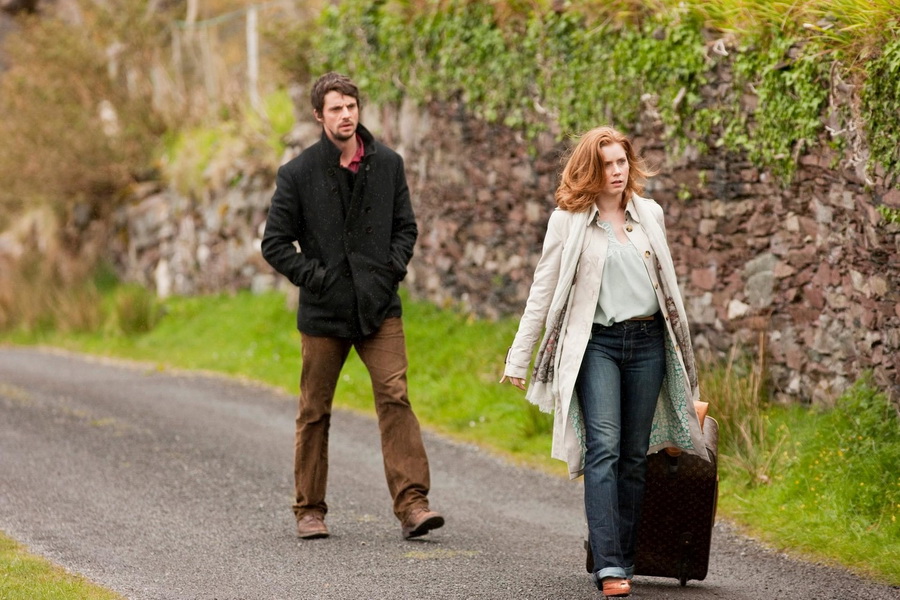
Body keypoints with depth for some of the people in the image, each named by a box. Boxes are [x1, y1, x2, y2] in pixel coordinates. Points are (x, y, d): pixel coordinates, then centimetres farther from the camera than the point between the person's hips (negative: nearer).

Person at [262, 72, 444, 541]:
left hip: (379, 308, 1)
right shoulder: (298, 174, -2)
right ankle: (309, 510, 18)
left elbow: (405, 227, 15)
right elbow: (275, 243, 1)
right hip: (324, 311, -1)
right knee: (314, 410, 6)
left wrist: (394, 268, -1)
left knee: (395, 396, -12)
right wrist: (313, 277, -9)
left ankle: (411, 503, -16)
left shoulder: (387, 164, 6)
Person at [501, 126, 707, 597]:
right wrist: (518, 359, 0)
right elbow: (543, 291, 3)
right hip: (596, 344, -4)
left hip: (646, 342, 4)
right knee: (604, 447, -15)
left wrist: (682, 349, 19)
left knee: (635, 454, 5)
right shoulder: (568, 221, 1)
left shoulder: (650, 214, 11)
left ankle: (624, 557, 12)